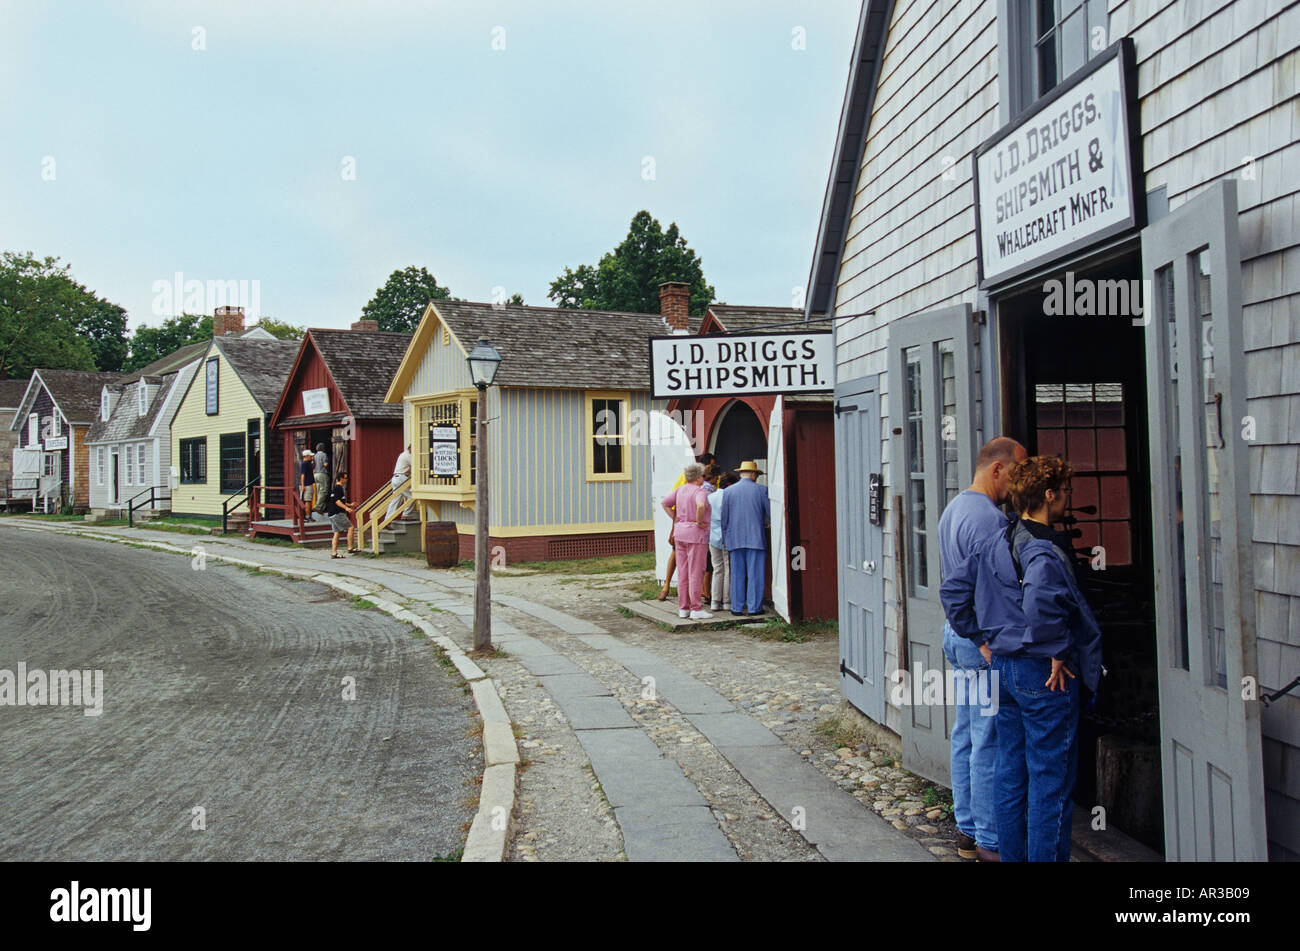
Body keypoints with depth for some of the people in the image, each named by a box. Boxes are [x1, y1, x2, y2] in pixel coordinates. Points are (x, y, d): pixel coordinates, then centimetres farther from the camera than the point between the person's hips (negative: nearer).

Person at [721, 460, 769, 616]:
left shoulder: (729, 491, 4)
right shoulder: (760, 490, -1)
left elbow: (724, 518, 5)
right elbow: (770, 514, 3)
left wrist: (725, 539, 12)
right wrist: (763, 523, 23)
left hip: (734, 539, 2)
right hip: (755, 538, -2)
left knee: (737, 575, 6)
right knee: (755, 574, 2)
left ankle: (737, 607, 9)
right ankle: (754, 607, 3)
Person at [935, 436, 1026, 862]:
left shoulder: (953, 509, 14)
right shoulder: (989, 518, -18)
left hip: (958, 632, 10)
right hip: (988, 642, -10)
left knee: (965, 737, 14)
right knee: (990, 745, -2)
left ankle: (968, 832, 24)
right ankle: (992, 842, 6)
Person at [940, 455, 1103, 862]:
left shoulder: (993, 543, 7)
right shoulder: (1043, 551, -19)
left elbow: (952, 590, 12)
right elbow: (1039, 604, -38)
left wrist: (981, 637, 14)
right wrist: (1057, 654, -24)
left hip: (1004, 667, 8)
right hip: (1045, 675, -8)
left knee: (1011, 775, 17)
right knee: (1050, 782, 3)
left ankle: (1011, 855, 27)